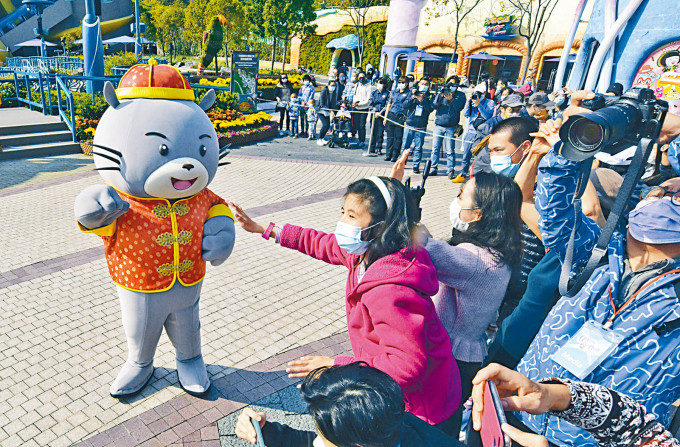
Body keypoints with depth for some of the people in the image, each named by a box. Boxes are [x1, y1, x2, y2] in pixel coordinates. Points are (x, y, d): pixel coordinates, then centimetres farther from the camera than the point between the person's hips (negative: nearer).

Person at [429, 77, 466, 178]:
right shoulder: (441, 94, 11)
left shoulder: (460, 95, 7)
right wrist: (441, 96, -15)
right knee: (435, 148, 3)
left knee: (450, 151, -4)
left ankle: (451, 170, 2)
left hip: (450, 127, -2)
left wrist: (451, 99, -24)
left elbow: (458, 107, -10)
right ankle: (433, 168, 12)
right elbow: (434, 106, -2)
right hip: (438, 126, 2)